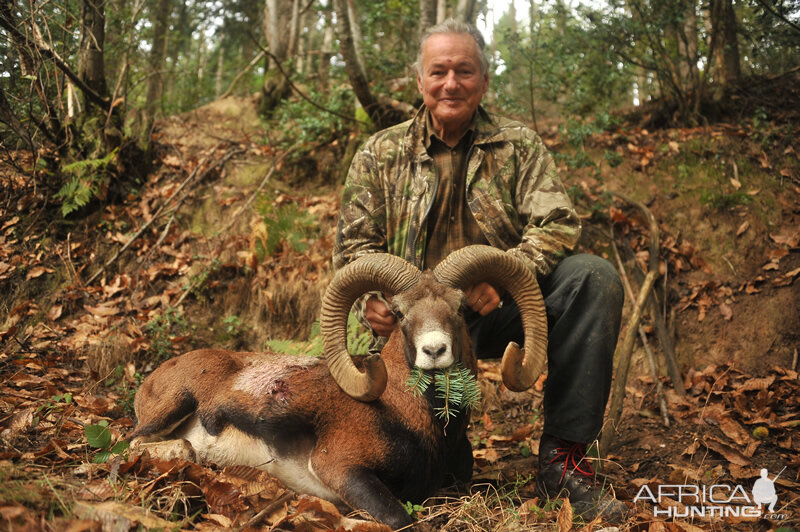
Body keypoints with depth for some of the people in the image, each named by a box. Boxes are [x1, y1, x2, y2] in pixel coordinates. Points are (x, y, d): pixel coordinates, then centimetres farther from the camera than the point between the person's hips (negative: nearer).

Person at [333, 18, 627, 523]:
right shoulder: (380, 155, 7)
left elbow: (558, 223, -9)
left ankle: (563, 457, -21)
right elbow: (355, 243, 5)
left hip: (500, 308, 1)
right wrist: (370, 296, -18)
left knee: (594, 278, -27)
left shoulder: (518, 144, 5)